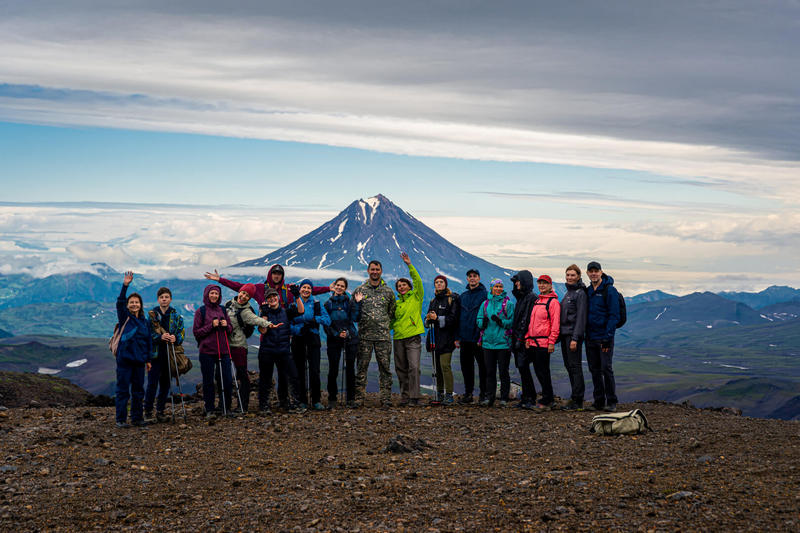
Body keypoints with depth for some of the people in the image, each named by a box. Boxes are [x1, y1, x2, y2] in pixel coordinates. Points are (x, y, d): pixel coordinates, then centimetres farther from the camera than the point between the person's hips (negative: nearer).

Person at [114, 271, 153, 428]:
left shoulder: (145, 321, 12)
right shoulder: (124, 317, 0)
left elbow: (149, 341, 16)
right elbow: (119, 303, -17)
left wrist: (148, 359, 13)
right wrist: (125, 286, -29)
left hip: (139, 360, 4)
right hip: (124, 358, -4)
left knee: (138, 390, 10)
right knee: (123, 390, -2)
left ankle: (137, 418, 20)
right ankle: (121, 419, 4)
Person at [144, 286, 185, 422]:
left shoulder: (176, 315, 8)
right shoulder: (152, 314, 1)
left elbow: (181, 332, 6)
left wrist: (175, 338, -16)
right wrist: (160, 337, -21)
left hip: (170, 353, 3)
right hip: (156, 353, -3)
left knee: (166, 384, 7)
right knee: (152, 383, -6)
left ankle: (160, 411, 17)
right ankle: (148, 412, 2)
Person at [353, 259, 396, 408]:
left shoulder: (388, 292, 9)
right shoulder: (359, 290, 7)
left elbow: (392, 312, 18)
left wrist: (387, 326, 10)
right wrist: (361, 322, 6)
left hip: (383, 335, 1)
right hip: (364, 335, -1)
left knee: (385, 367, 1)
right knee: (362, 367, -1)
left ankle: (386, 398, 6)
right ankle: (359, 398, 4)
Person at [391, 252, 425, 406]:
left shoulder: (416, 297, 6)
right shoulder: (396, 303, 18)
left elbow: (417, 281, -6)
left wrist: (409, 265, -11)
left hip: (413, 337, -5)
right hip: (398, 338, 5)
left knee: (413, 367, -13)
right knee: (401, 368, 6)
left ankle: (414, 397, -11)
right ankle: (404, 397, 14)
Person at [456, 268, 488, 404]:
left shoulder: (485, 295, -3)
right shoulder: (463, 296, 15)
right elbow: (458, 317, 16)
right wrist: (457, 337, 10)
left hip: (479, 337, -6)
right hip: (465, 337, 6)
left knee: (482, 366, 1)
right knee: (466, 366, 9)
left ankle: (484, 393, 9)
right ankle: (468, 393, 17)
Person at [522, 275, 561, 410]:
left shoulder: (553, 301, -7)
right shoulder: (537, 301, 18)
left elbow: (555, 323, -13)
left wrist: (552, 342, -18)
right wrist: (528, 338, 13)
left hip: (544, 342, -8)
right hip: (532, 342, 8)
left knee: (542, 371, -4)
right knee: (523, 366, 9)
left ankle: (547, 401, 7)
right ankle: (529, 396, 19)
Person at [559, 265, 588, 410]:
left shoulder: (580, 293, -9)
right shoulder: (567, 293, 18)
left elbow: (581, 317, -15)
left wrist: (575, 338, -20)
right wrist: (559, 335, 15)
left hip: (574, 334, -9)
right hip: (565, 334, 9)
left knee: (575, 366, -8)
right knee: (569, 366, 10)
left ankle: (578, 401, -6)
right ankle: (575, 398, 15)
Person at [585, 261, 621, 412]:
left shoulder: (609, 290, -8)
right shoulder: (588, 291, 13)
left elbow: (614, 316, -12)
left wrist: (608, 337, -17)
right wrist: (585, 334, 8)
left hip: (605, 337, -6)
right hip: (591, 338, 6)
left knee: (606, 369, -6)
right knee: (594, 370, 8)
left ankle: (611, 402, 2)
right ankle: (599, 401, 15)